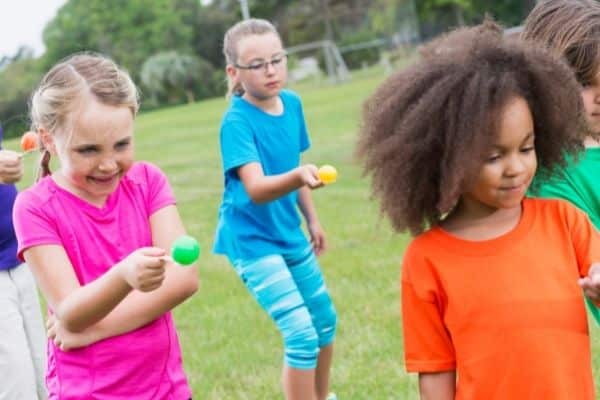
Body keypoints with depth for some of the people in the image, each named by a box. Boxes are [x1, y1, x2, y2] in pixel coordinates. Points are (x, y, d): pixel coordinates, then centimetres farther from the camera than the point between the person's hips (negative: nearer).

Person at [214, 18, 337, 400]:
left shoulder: (292, 103, -2)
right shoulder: (236, 121, -22)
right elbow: (256, 189, -34)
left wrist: (312, 220, 18)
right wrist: (298, 176, -52)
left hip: (289, 233, 8)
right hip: (252, 239, -8)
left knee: (325, 320, 21)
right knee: (301, 334, -15)